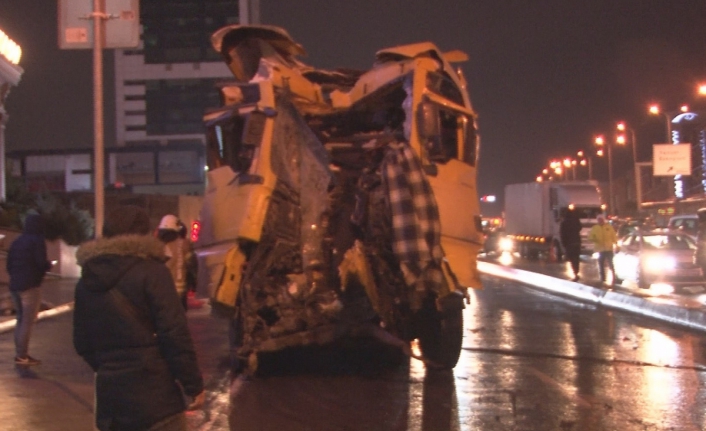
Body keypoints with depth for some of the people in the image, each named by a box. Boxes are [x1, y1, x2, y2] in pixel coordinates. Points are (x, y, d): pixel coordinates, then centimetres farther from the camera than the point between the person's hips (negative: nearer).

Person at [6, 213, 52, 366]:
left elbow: (9, 264, 13)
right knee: (28, 321, -4)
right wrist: (49, 265, 4)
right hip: (29, 286, -7)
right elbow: (41, 264, -16)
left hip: (14, 286, 7)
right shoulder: (37, 241, -9)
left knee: (21, 320, 16)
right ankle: (22, 356, -5)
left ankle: (19, 353, 16)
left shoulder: (17, 241, 13)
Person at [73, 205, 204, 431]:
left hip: (110, 394, 6)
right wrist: (193, 384, -7)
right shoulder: (150, 271, -7)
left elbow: (82, 342, 17)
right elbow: (175, 333, -13)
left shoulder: (87, 281, 11)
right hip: (153, 392, -6)